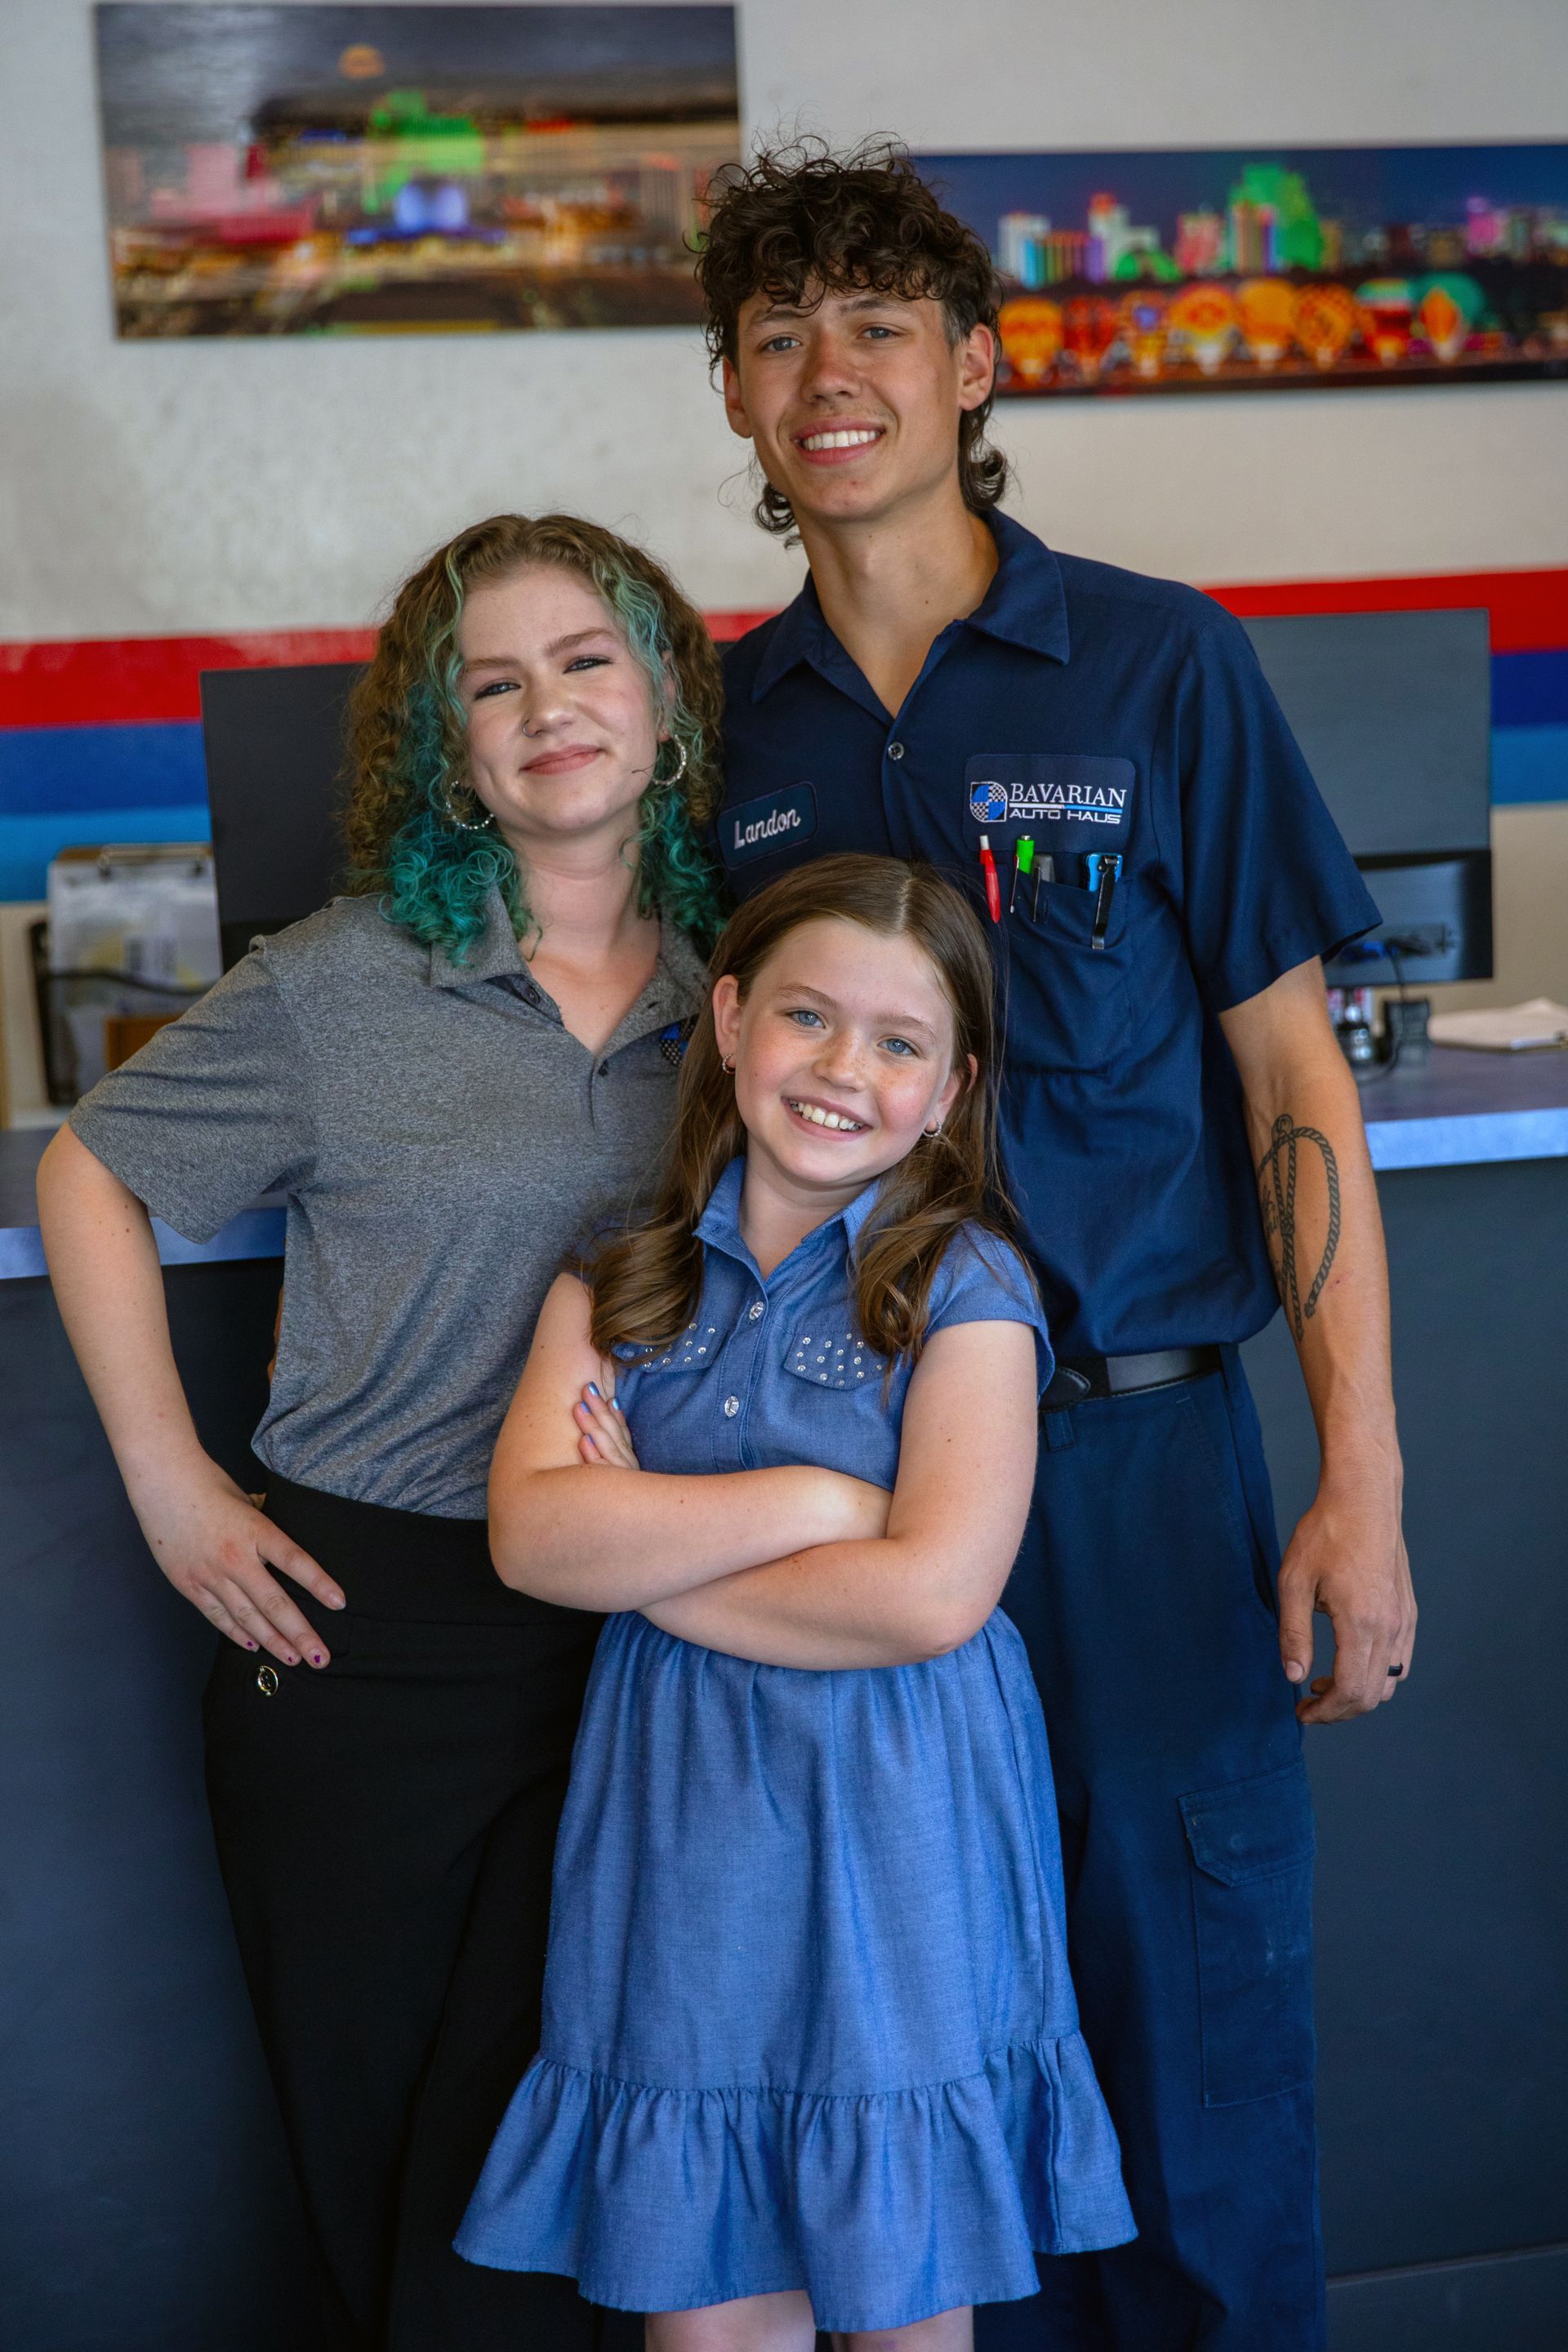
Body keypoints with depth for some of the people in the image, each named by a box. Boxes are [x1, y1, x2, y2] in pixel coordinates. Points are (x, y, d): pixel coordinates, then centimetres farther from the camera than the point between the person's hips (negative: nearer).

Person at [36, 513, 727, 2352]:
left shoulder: (735, 983, 3)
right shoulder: (338, 987, -5)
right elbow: (89, 1174, 4)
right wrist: (171, 1484, -2)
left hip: (634, 1634, 1)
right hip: (368, 1624, -1)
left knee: (518, 2161, 7)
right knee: (359, 2124, 13)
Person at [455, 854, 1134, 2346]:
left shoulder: (965, 1288, -6)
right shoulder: (618, 1282, 4)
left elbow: (932, 1594, -17)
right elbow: (530, 1534, -9)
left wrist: (643, 1555, -11)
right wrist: (809, 1500, -17)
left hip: (896, 1841, -2)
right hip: (679, 1829, 3)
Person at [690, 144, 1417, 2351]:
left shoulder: (1163, 665, -2)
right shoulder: (722, 721, 6)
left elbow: (1291, 1072, -3)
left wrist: (1362, 1473, -9)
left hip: (1136, 1450, -2)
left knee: (1193, 2007, 6)